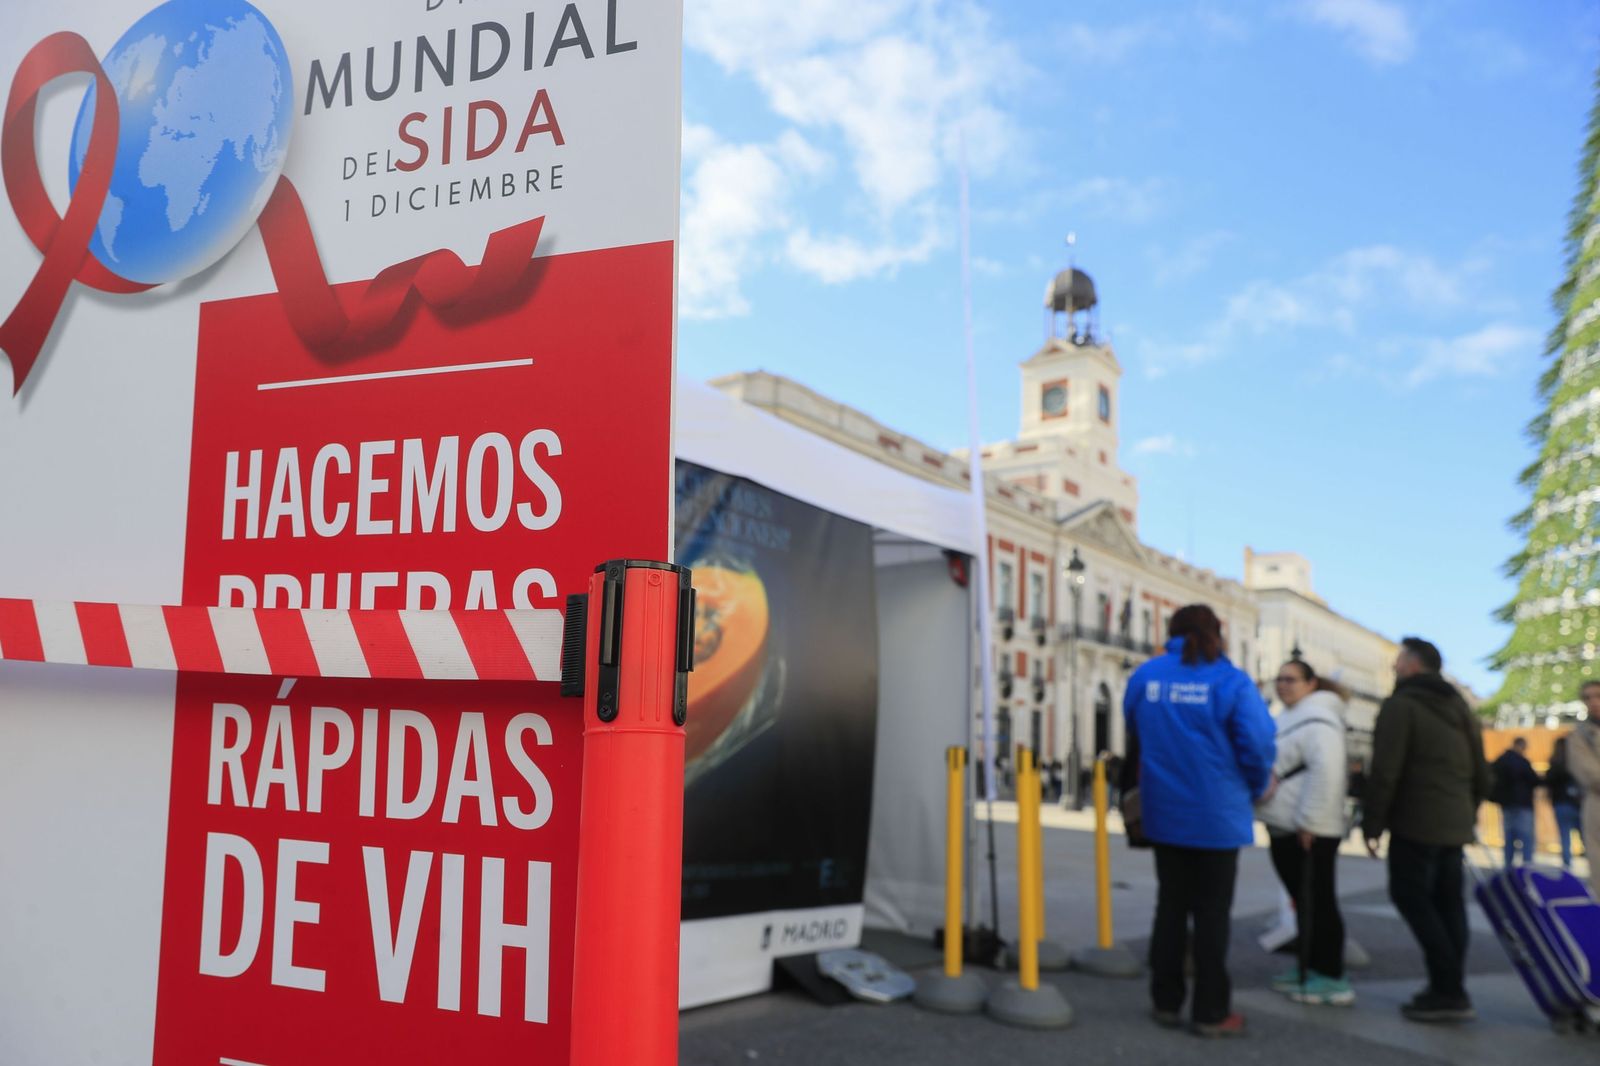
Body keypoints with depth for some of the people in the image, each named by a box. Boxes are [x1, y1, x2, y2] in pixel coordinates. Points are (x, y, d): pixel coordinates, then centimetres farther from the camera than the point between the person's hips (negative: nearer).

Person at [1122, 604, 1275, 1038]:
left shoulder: (1145, 676, 0)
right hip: (1217, 815, -4)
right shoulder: (1231, 681, -12)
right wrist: (1255, 788, 2)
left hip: (1163, 812, 4)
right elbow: (1257, 743, -17)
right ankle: (1210, 1012, 13)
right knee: (1212, 913, 6)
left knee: (1171, 906, 15)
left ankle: (1166, 1002, 21)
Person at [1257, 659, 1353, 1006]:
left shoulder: (1317, 718, -16)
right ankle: (1311, 968, 26)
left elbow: (1326, 771, -26)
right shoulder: (1290, 718, 17)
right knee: (1303, 901, 16)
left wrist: (1308, 821, -24)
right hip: (1286, 828, 10)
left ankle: (1331, 979, 4)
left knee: (1318, 902, -4)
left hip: (1308, 832, -10)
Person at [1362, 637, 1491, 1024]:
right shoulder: (1460, 707, 16)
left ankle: (1448, 990, -8)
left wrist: (1372, 823, -10)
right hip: (1455, 824, 8)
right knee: (1448, 901, 11)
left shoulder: (1401, 705, -10)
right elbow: (1481, 772, 19)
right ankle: (1450, 989, 13)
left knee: (1410, 896, -3)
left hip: (1415, 821, -8)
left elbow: (1384, 772, -16)